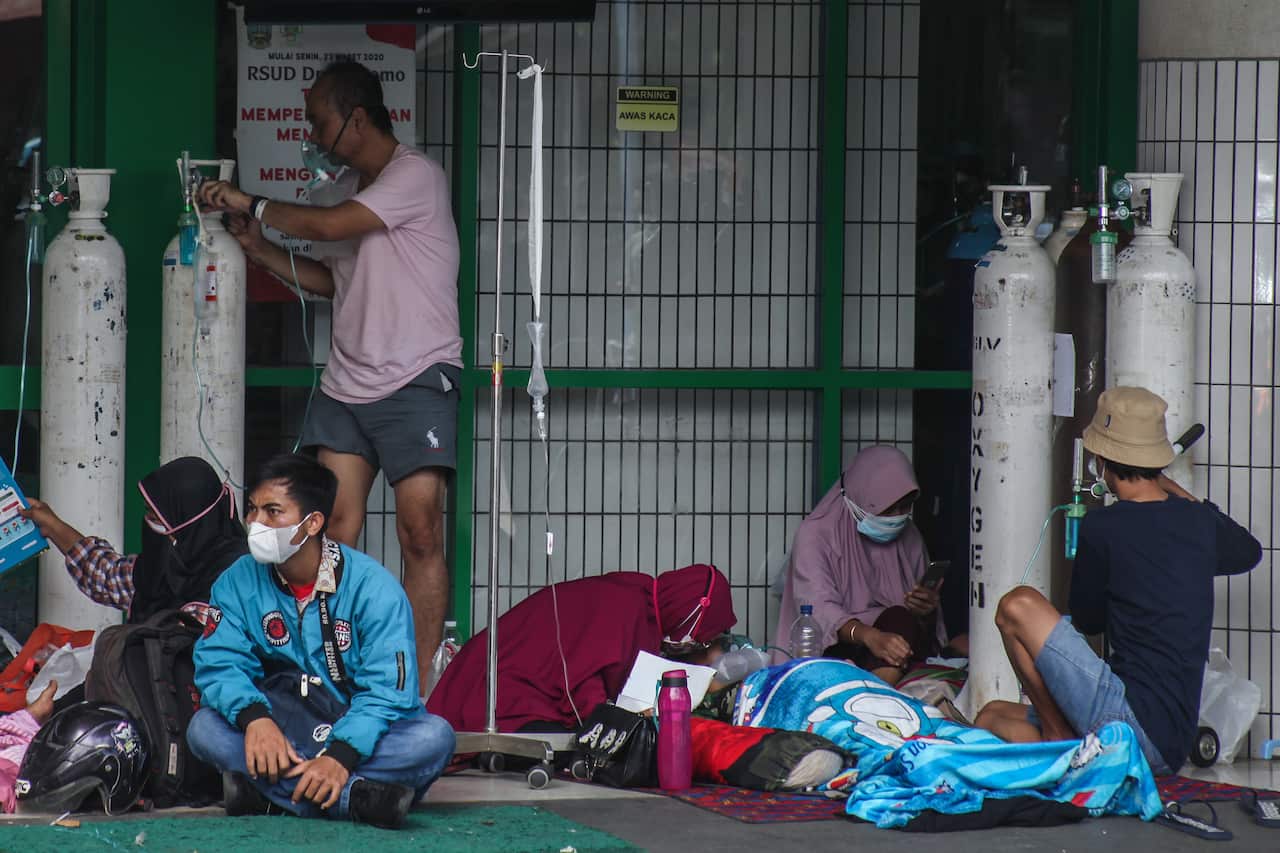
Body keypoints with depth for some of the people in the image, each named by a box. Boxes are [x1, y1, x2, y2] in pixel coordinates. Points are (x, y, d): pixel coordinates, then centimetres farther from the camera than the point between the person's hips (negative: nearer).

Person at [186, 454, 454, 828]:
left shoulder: (373, 586, -9)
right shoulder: (238, 582, 2)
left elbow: (388, 689, -16)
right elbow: (219, 663, -7)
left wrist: (340, 756, -33)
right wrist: (254, 717, -30)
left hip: (359, 737, -2)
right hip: (279, 728, 2)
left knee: (434, 736, -30)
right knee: (205, 728, -27)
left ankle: (270, 790, -37)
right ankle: (356, 795, -36)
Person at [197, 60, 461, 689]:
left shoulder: (415, 176, -9)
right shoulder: (351, 186, 18)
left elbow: (327, 226, -18)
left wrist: (252, 205, -5)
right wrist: (258, 248, 13)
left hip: (416, 382, -8)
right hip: (346, 382, 8)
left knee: (420, 532, -11)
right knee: (336, 532, -2)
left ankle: (419, 688, -9)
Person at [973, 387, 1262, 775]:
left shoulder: (1103, 526, -11)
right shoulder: (1199, 521, 8)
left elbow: (1086, 620, 5)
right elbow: (1249, 552, 35)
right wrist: (1177, 492, 41)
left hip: (1134, 720, -8)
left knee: (1018, 606, -9)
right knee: (992, 717, 22)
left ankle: (1060, 741, -4)